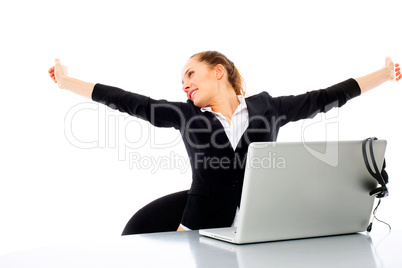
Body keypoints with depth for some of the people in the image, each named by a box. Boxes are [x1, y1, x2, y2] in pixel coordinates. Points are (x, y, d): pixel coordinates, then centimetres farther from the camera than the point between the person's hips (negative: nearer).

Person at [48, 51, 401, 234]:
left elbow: (323, 99, 9)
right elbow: (129, 102, 4)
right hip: (202, 229, 1)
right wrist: (67, 82, 3)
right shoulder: (186, 115, 6)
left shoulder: (265, 107, 5)